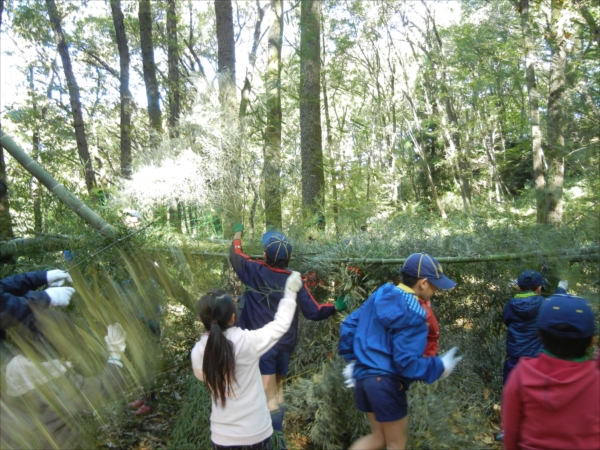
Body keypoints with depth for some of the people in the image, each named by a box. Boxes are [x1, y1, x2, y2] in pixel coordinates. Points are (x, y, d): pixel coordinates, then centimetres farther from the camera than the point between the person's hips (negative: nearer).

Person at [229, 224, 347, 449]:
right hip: (285, 345, 5)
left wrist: (237, 233, 24)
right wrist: (336, 306, 12)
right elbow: (313, 312, -5)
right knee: (277, 390, 22)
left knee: (269, 396, -3)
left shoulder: (255, 272, -12)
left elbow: (235, 255, 7)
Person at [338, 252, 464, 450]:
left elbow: (349, 325, 9)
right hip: (387, 383, -7)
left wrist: (353, 360, 18)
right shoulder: (413, 315, -18)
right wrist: (440, 367, -6)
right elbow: (406, 363, -20)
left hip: (363, 375, 8)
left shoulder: (380, 296, 4)